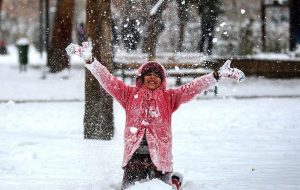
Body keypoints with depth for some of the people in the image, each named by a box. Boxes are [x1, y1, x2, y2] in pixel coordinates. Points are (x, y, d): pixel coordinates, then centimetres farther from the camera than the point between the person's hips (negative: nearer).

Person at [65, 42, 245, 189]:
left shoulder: (169, 97, 7)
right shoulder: (130, 94, 9)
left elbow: (193, 88, -1)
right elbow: (108, 80, 4)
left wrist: (218, 75, -11)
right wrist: (90, 61, -6)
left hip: (160, 157, -1)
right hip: (134, 156, 1)